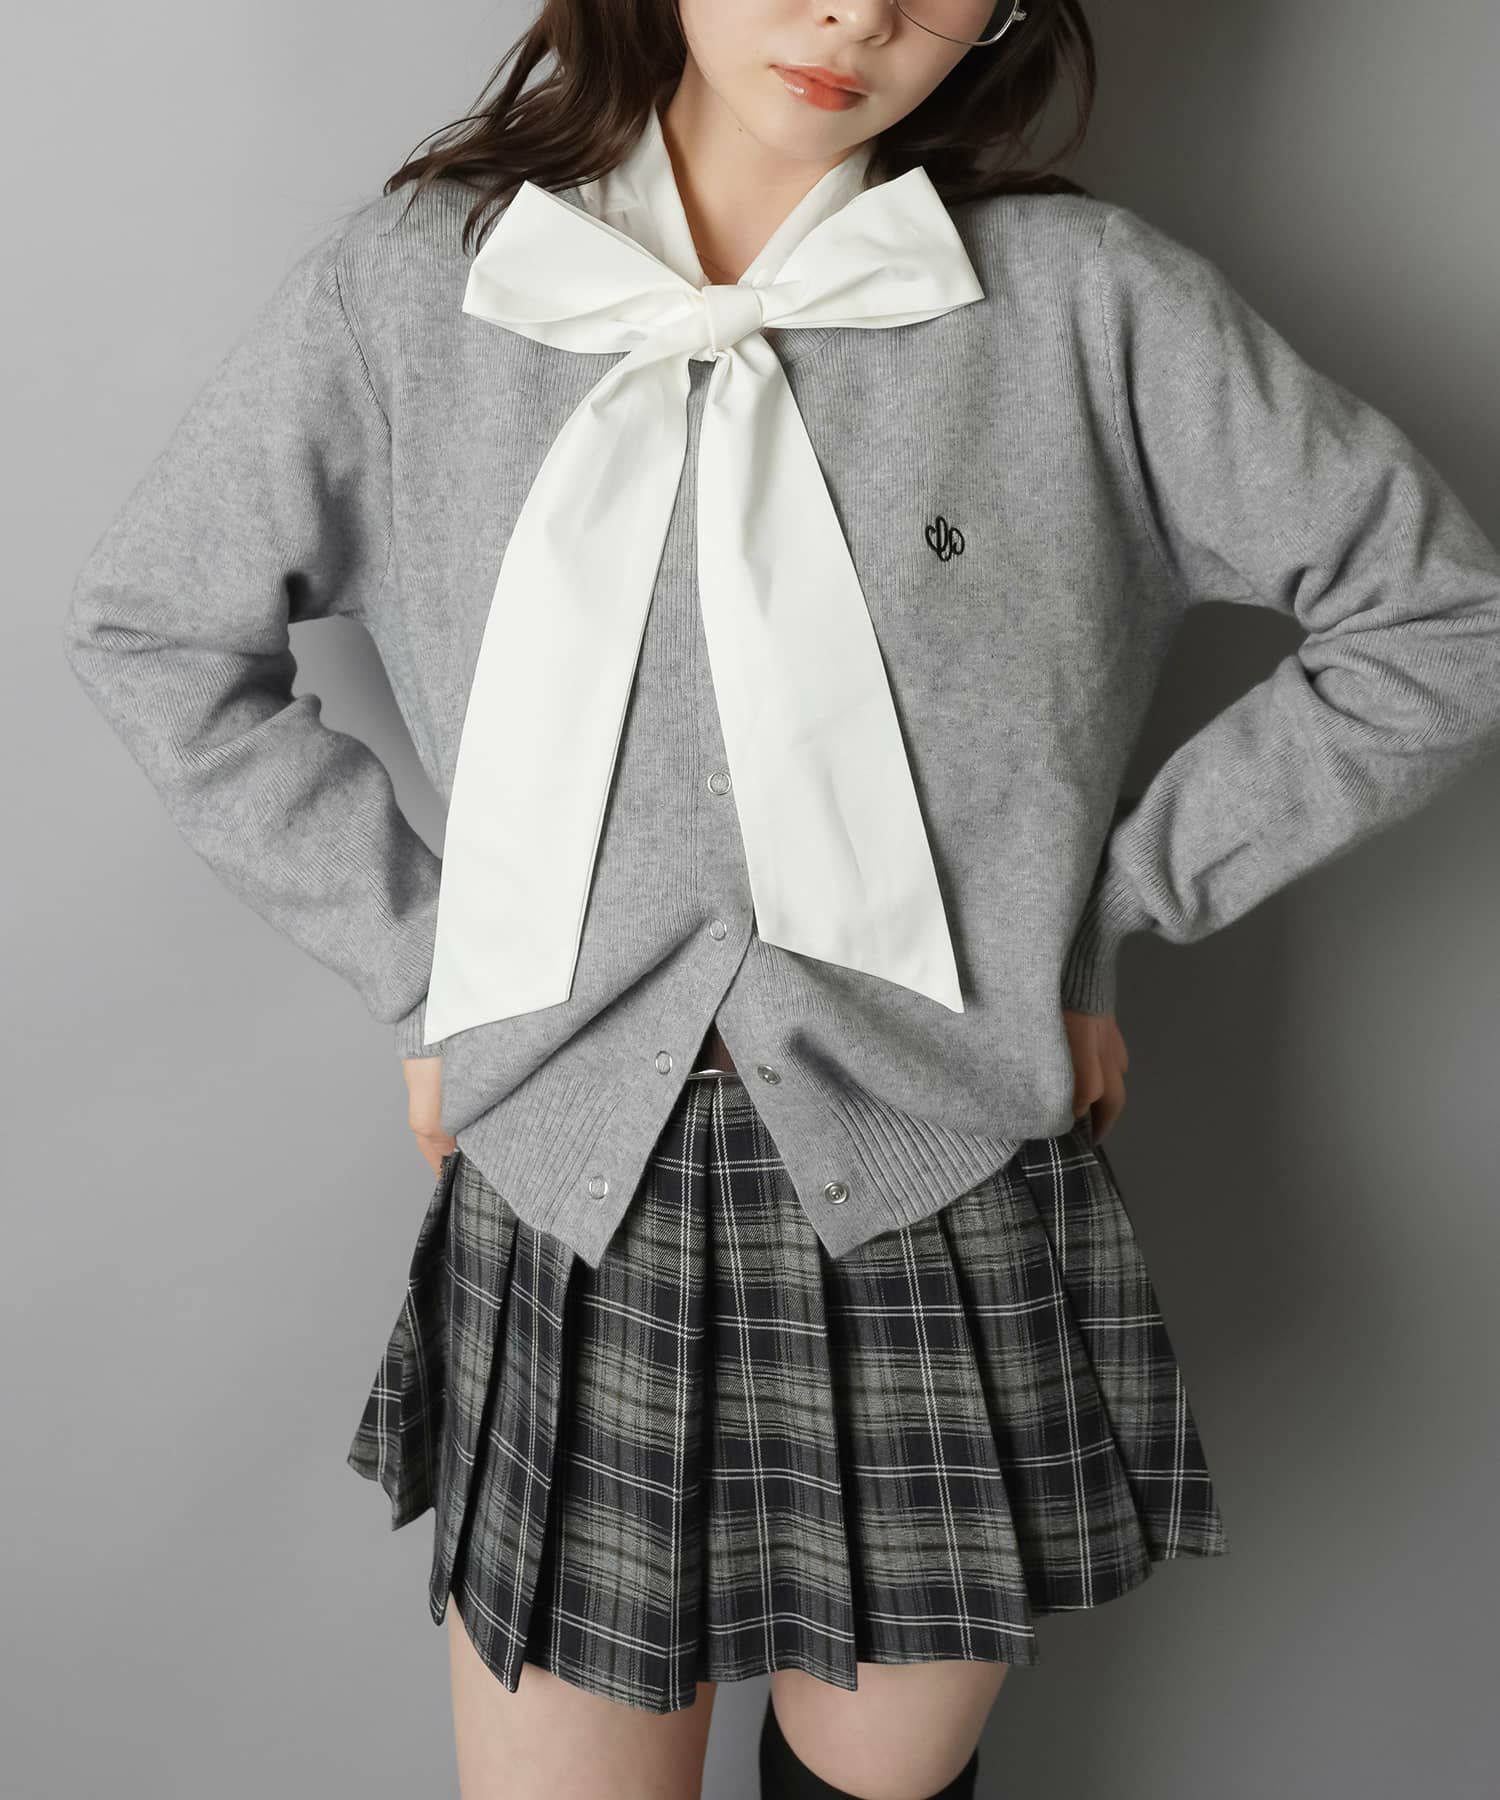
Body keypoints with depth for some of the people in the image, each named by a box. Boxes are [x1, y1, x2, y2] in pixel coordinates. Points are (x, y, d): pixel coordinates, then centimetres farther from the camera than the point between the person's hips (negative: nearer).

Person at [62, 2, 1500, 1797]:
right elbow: (150, 626, 9)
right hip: (569, 1203, 1)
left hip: (955, 1215, 0)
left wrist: (1096, 913, -1)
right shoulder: (407, 286, -2)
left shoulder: (1087, 297, -5)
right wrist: (413, 967, 2)